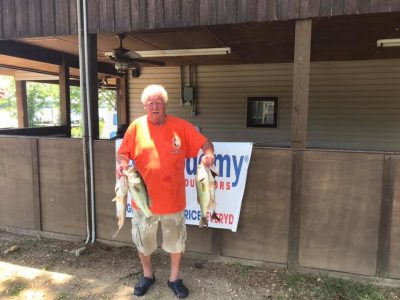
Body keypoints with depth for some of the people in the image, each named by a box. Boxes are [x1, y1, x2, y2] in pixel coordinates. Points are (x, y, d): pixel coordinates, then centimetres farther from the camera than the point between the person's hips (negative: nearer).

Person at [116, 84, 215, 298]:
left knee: (176, 240, 15)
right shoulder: (136, 127, -4)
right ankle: (147, 275, 43)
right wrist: (122, 163, -21)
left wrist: (208, 153, -23)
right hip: (144, 198, 1)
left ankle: (174, 278, 37)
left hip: (173, 198, 0)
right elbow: (123, 153, 1)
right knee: (142, 240, 17)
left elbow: (204, 142, -2)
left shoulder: (181, 126, -5)